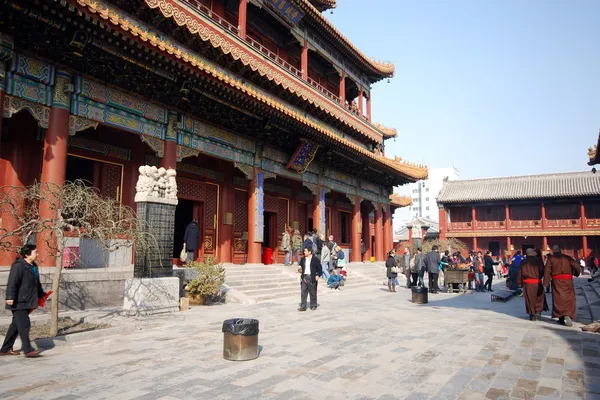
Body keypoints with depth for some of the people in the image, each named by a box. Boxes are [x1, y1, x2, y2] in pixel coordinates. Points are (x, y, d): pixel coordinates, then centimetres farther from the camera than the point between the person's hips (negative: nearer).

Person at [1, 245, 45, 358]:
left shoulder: (33, 266, 15)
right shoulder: (18, 266, -14)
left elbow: (37, 284, 25)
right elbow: (12, 282, -21)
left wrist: (41, 295, 27)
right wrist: (10, 297, -27)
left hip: (26, 302, 10)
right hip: (18, 302, -9)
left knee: (16, 325, 15)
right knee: (24, 325, -9)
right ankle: (28, 350, -7)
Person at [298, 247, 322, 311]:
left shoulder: (315, 260, -3)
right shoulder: (303, 259, 11)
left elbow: (320, 269, -2)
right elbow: (300, 266, 21)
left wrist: (318, 275, -13)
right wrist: (299, 269, 0)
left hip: (312, 278, -4)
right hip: (304, 277, 4)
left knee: (313, 293, 5)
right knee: (303, 293, 1)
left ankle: (313, 306, 18)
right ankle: (303, 307, 6)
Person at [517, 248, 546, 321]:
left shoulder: (523, 262, 5)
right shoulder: (538, 260, 0)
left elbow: (519, 273, 7)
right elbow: (542, 271, -1)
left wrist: (519, 283, 14)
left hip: (527, 283, 1)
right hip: (537, 283, -1)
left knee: (530, 299, 8)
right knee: (539, 299, 11)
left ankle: (532, 314, 10)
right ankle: (538, 312, 0)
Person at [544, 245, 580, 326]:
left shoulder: (551, 259, 3)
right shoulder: (567, 258, 7)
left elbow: (547, 271, -4)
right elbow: (576, 266, 0)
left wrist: (546, 283, -3)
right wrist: (576, 273, 22)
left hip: (556, 281, -1)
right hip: (567, 281, 1)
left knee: (559, 299, 4)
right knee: (569, 298, 2)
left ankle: (561, 318, 5)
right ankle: (568, 315, -18)